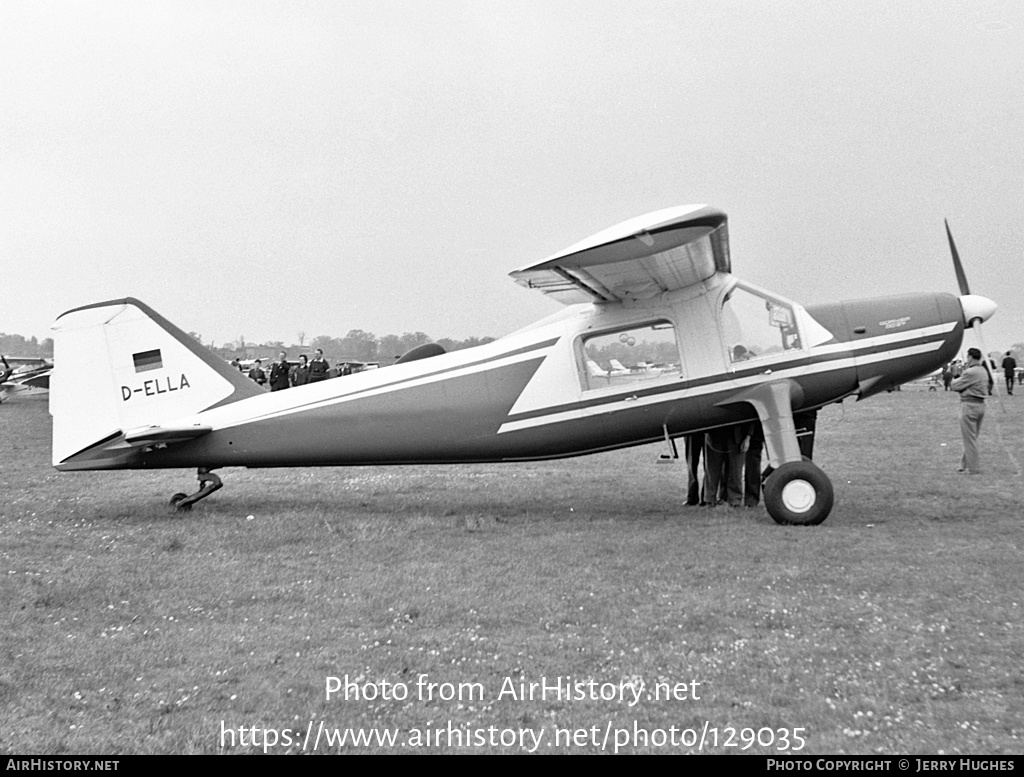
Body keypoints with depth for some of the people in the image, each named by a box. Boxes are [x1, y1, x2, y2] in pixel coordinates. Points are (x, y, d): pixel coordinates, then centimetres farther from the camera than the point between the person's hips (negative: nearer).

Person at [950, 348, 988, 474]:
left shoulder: (970, 372, -18)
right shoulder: (984, 371, 11)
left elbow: (955, 386, -12)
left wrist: (961, 375, 7)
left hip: (969, 405, -9)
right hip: (981, 404, 9)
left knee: (969, 439, -2)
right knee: (972, 438, 17)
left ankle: (974, 469, 0)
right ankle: (965, 464, 25)